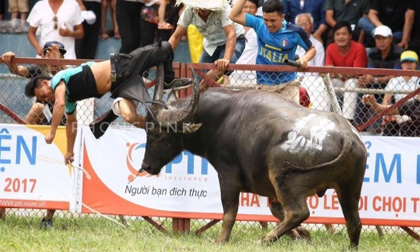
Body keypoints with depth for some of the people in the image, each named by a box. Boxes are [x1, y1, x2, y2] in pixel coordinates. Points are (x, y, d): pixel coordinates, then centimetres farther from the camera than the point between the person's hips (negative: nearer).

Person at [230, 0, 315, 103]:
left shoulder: (295, 32, -11)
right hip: (264, 84, 2)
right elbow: (234, 16, -8)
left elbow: (311, 49, 3)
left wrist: (305, 58, -19)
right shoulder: (259, 24, -6)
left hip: (288, 83, -2)